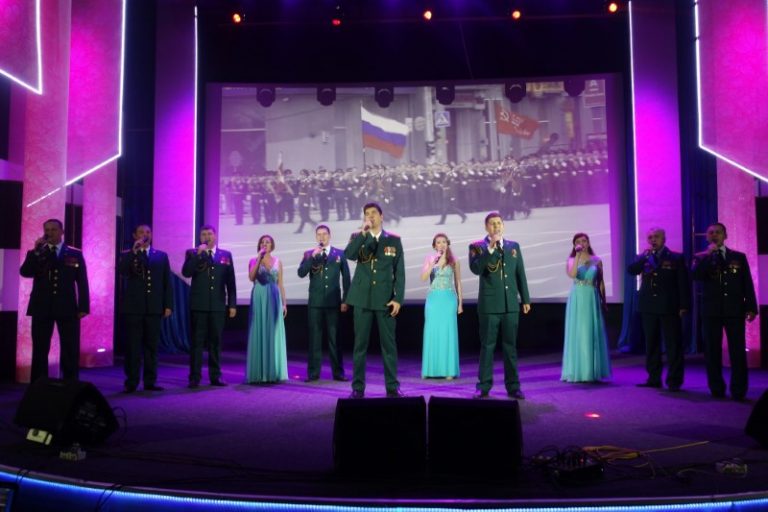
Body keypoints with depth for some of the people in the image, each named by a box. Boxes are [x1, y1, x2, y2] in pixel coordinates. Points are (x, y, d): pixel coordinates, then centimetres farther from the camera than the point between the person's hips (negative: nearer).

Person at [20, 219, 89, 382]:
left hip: (67, 308, -1)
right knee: (40, 350, 3)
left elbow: (82, 282, 4)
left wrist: (83, 307, -5)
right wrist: (36, 251, -14)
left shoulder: (75, 254, 7)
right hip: (42, 308, 1)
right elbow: (24, 272, -6)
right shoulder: (36, 253, 11)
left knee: (71, 351, 1)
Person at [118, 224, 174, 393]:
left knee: (151, 346, 4)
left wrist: (168, 305, 2)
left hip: (154, 308, 1)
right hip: (134, 307, -1)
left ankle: (150, 382, 10)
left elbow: (167, 282, 9)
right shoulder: (127, 255, 8)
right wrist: (134, 252, -15)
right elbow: (121, 271, -12)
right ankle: (131, 383, 4)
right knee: (133, 346, 0)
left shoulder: (161, 256, 12)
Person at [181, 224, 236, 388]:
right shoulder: (192, 253, 5)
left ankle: (215, 376, 13)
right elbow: (186, 272, -11)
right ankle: (195, 377, 2)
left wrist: (232, 304, 4)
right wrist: (198, 254, -16)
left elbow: (230, 282, 8)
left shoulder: (226, 255, 9)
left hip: (218, 305, 2)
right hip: (199, 305, -2)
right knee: (197, 341, 0)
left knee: (215, 342, 7)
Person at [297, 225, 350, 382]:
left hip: (333, 302, -1)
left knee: (335, 338, 4)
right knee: (314, 338, 3)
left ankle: (338, 372, 10)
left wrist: (345, 300, 1)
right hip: (315, 302, 1)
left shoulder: (339, 254, 5)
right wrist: (313, 256, -16)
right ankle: (313, 372, 8)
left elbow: (346, 278, 5)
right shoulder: (309, 254, 7)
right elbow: (301, 273, -7)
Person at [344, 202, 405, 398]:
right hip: (362, 298, 0)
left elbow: (399, 271, 2)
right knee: (360, 344, 3)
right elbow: (349, 255, -15)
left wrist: (398, 298, -6)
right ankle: (358, 387, 10)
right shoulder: (357, 237, 6)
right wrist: (363, 233, -19)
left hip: (385, 299, 0)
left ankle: (392, 387, 11)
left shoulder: (394, 239, 5)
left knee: (389, 344, 3)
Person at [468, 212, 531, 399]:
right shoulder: (477, 246, 0)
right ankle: (484, 386, 8)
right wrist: (490, 248, -21)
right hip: (489, 305, -3)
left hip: (511, 304, 3)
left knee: (510, 346, 7)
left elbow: (520, 274, 13)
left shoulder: (514, 246, 11)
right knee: (487, 346, 1)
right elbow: (475, 269, -16)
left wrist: (525, 299, 11)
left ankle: (513, 386, 12)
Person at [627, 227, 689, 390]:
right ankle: (654, 378, 16)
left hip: (669, 308, -3)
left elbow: (683, 284, -1)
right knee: (651, 345, 8)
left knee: (673, 345, -1)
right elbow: (631, 270, -6)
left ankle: (674, 380, 5)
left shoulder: (676, 258, 2)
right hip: (649, 308, 3)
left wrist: (684, 306, -8)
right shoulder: (643, 258, 11)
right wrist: (645, 255, -14)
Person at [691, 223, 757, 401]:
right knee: (713, 351, 3)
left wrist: (751, 307, -2)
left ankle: (739, 391, 5)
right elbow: (695, 275, -13)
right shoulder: (701, 257, 7)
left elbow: (747, 283, 7)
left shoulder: (739, 257, 10)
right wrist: (709, 254, -13)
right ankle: (717, 389, 11)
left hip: (735, 310, 0)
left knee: (738, 351, -2)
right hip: (711, 311, 0)